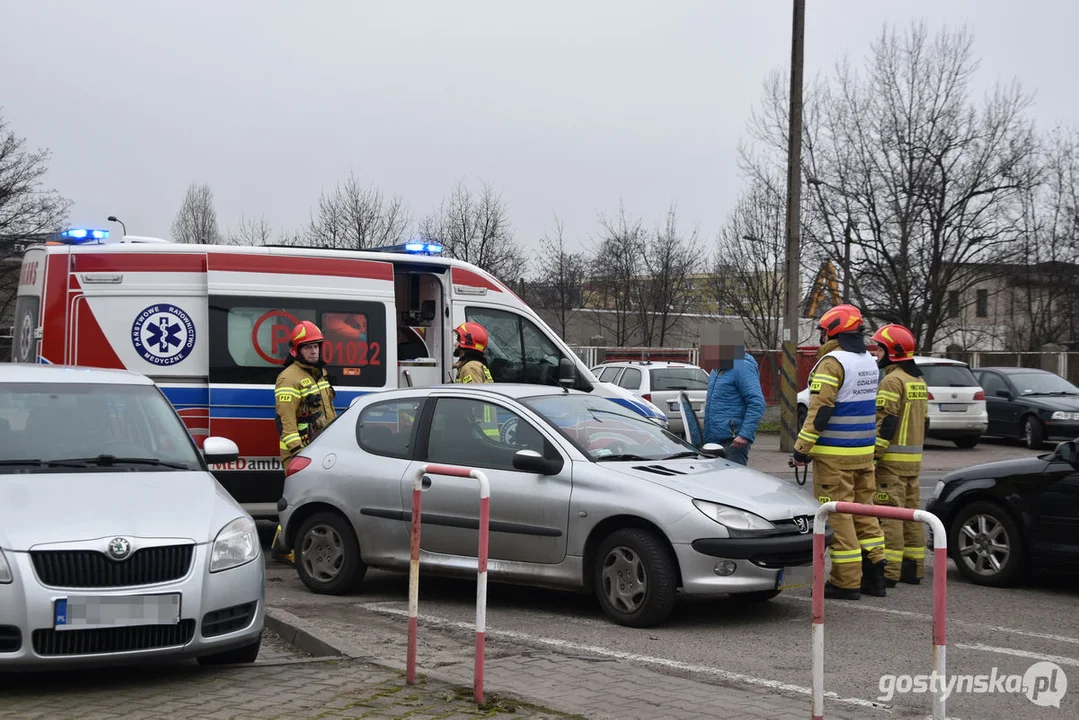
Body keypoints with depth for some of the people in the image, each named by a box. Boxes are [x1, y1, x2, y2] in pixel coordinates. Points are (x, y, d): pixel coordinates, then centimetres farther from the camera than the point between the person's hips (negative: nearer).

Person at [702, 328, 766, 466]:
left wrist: (745, 434, -26)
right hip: (713, 440, 10)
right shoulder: (717, 369, 19)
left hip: (732, 442, -10)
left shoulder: (742, 367, -11)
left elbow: (757, 404, -19)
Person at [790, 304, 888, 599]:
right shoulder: (870, 362, 13)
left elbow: (820, 411, -19)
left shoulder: (832, 362, -14)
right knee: (864, 511, 14)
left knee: (837, 515, -3)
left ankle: (846, 581, -2)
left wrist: (802, 449, -16)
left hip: (835, 454, -8)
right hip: (865, 452, 8)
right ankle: (874, 574, 17)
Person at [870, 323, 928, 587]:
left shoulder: (892, 380, -13)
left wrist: (874, 454, -18)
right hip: (914, 458, 10)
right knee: (910, 512, 12)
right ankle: (913, 567, 17)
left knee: (889, 513, -8)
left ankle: (889, 571, -9)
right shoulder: (918, 381, 17)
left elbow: (886, 421, -19)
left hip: (892, 458, -10)